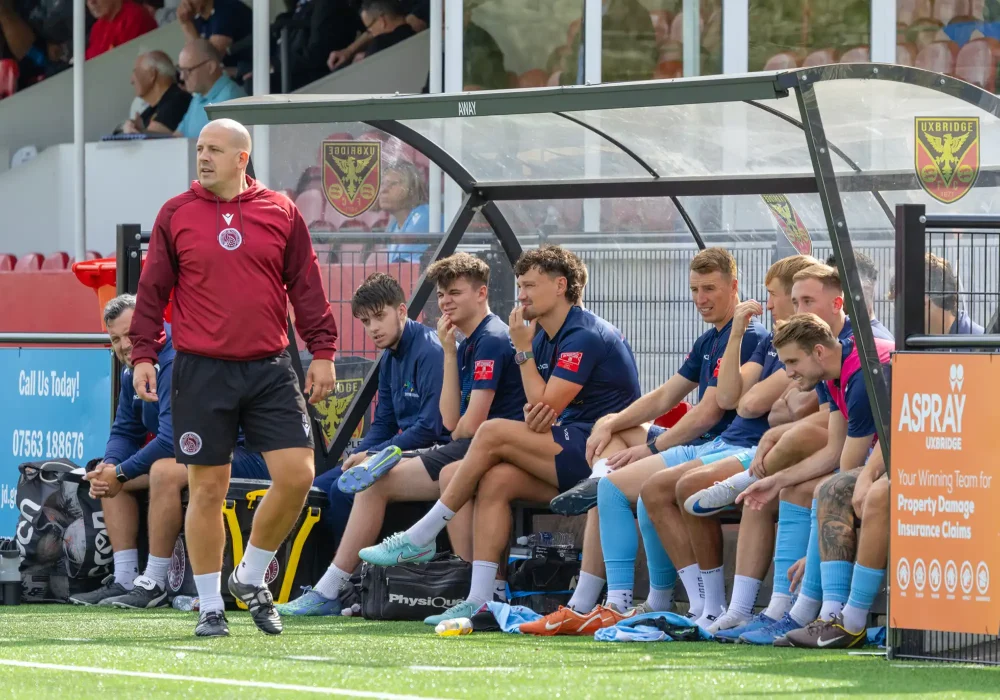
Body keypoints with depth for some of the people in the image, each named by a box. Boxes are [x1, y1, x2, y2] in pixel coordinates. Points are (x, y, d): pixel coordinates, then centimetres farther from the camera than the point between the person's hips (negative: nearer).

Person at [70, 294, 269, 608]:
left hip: (243, 457, -11)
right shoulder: (134, 370, 10)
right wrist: (109, 468, -9)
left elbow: (172, 438, -28)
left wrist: (121, 473, -20)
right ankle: (124, 580, -3)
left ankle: (154, 585, -28)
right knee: (109, 475, 5)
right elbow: (125, 432, 13)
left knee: (165, 471, -35)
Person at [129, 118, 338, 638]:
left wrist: (322, 352, 4)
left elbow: (307, 288, 9)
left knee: (296, 476, -7)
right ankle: (210, 606, 12)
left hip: (270, 368, 1)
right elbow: (152, 290, 6)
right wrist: (143, 355, -1)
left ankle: (251, 575, 16)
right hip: (201, 371, -1)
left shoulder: (281, 213, 6)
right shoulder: (176, 215, 4)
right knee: (207, 491, 1)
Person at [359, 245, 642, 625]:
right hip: (572, 455, 9)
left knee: (494, 433, -18)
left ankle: (421, 537, -8)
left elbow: (547, 407, -17)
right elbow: (541, 413, 14)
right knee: (496, 481, -13)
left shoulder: (585, 336, -13)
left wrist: (523, 350, -9)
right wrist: (534, 414, -11)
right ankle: (479, 601, -19)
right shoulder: (544, 336, 16)